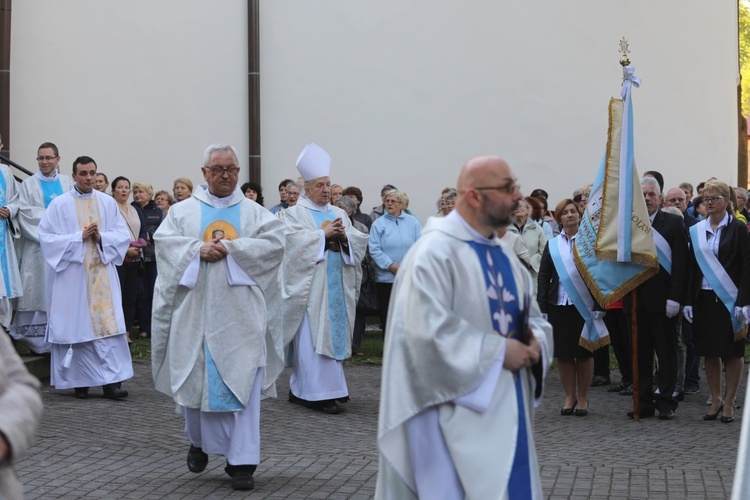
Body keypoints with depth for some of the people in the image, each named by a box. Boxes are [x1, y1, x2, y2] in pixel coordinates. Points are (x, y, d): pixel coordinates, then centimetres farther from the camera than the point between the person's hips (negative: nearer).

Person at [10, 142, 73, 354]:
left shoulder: (67, 182, 11)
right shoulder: (29, 184, 5)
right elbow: (25, 212, -5)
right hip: (37, 247, -2)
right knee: (37, 289, -4)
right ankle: (35, 337, 0)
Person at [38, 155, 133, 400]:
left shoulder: (108, 203, 8)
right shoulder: (60, 204, 0)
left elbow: (123, 235, 8)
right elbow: (47, 237, -4)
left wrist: (101, 238, -10)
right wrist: (79, 237, -13)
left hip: (102, 275, 2)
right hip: (72, 276, -2)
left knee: (109, 324, -6)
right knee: (77, 326, 0)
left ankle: (112, 380, -8)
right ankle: (79, 382, 10)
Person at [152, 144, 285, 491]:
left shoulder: (254, 212, 10)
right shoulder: (183, 210, 10)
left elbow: (274, 242, -5)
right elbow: (164, 239, -3)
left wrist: (230, 248, -13)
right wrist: (198, 249, -18)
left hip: (240, 313, -1)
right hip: (195, 311, 1)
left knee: (242, 382, -5)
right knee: (196, 379, 6)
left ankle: (242, 461, -2)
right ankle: (199, 441, 32)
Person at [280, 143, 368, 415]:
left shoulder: (339, 214, 17)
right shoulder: (294, 214, 1)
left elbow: (360, 240, 9)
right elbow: (294, 241, -15)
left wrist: (344, 236, -11)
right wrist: (324, 234, -16)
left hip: (336, 286, 6)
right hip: (309, 285, -6)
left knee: (333, 333, 6)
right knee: (313, 338, -9)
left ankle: (301, 390, 15)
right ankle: (323, 393, -10)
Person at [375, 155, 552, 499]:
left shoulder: (503, 254, 13)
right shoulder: (434, 251, -14)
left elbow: (533, 317, 18)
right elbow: (428, 330, -24)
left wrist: (535, 343, -6)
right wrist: (498, 351, -19)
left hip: (506, 409, 8)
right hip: (458, 414, -8)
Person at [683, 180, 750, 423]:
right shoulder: (696, 231, 7)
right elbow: (692, 268, 8)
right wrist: (689, 301, 1)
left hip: (729, 299, -4)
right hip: (704, 298, 4)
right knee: (710, 351, 7)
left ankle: (729, 403, 10)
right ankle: (715, 400, 17)